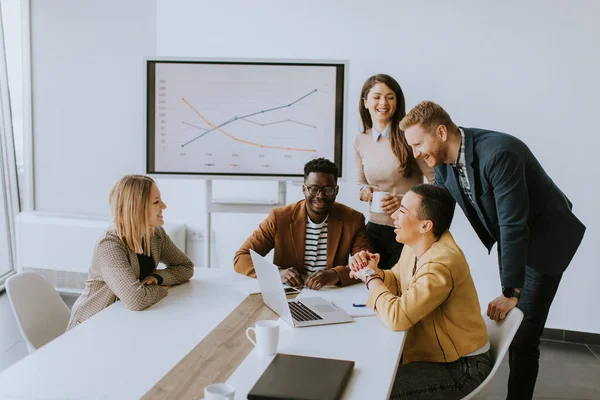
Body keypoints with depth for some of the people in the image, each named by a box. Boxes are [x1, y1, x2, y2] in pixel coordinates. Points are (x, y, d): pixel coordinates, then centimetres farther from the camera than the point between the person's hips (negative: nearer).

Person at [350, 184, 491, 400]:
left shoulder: (440, 265, -31)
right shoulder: (415, 245, -2)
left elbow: (397, 317, -35)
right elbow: (397, 281, 14)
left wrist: (371, 276, -19)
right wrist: (372, 272, -8)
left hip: (461, 366, -9)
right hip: (432, 350, 9)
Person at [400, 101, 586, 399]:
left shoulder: (499, 153, -34)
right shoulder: (444, 159, -10)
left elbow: (514, 226, -33)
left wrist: (511, 292, -29)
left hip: (544, 241, -8)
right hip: (507, 241, 8)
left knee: (523, 335, -8)